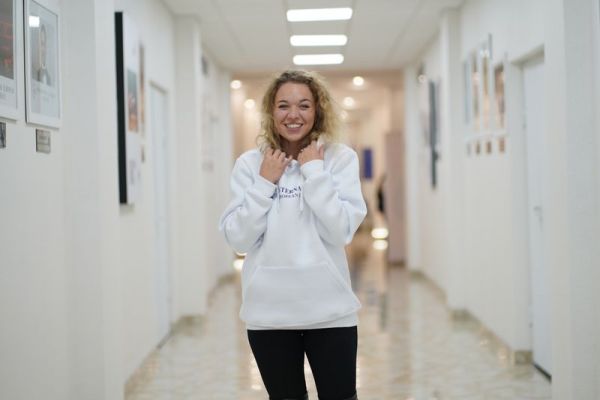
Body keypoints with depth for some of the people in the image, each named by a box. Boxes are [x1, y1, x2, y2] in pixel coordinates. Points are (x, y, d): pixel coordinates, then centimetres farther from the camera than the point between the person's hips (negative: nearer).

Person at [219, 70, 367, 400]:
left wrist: (315, 172, -13)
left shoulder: (340, 158, -2)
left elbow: (341, 231, -13)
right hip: (268, 311, 1)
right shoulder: (250, 163, 1)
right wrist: (264, 183, -10)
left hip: (329, 308, -1)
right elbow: (238, 239, -5)